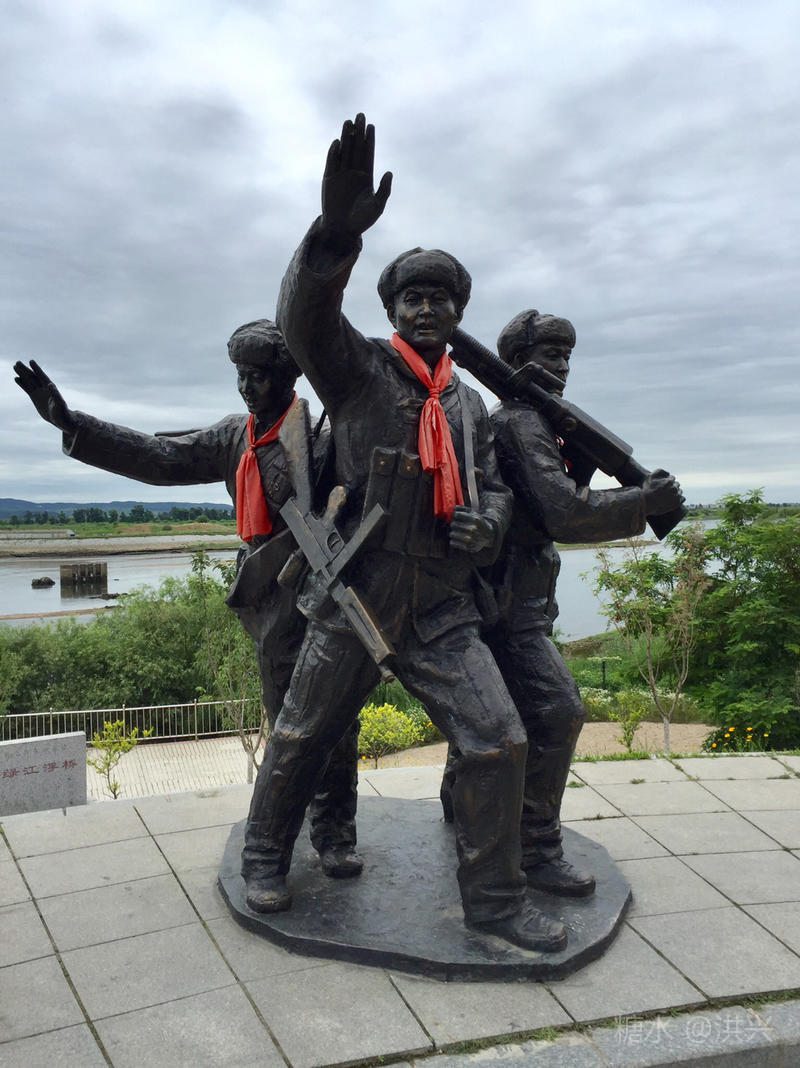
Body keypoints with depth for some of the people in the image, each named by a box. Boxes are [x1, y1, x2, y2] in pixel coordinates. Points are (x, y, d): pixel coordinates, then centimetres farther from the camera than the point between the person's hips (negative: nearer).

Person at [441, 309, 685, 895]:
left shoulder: (527, 423, 16)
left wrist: (579, 468, 0)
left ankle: (460, 798, 37)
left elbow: (557, 506, 16)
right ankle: (537, 849, -1)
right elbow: (565, 516, -24)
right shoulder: (521, 422, -15)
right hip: (507, 599, -11)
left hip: (513, 597, 11)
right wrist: (648, 500, -18)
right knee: (557, 710, -11)